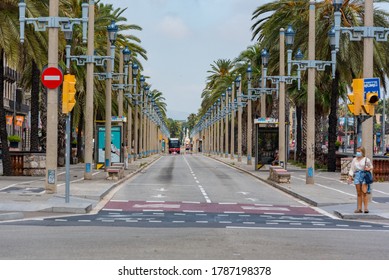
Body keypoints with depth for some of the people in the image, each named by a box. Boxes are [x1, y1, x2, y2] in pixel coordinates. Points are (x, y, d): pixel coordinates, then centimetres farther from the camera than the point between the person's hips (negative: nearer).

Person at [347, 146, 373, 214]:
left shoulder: (366, 159, 0)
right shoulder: (354, 160, 12)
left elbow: (371, 167, 9)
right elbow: (352, 169, 13)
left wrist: (369, 169, -13)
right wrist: (350, 177, 5)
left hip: (364, 175, -4)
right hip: (357, 175, 4)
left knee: (364, 192, -12)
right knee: (359, 193, 5)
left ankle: (365, 207, -9)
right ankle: (359, 208, 7)